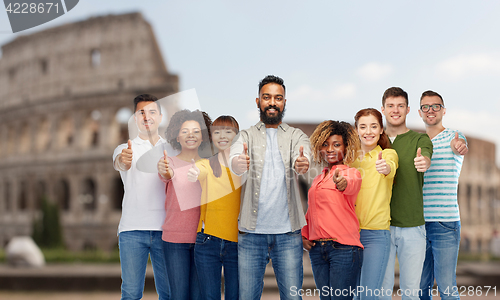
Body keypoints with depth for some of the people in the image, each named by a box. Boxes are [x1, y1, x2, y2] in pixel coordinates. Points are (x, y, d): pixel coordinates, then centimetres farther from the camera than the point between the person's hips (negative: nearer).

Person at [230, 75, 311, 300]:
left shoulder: (296, 136, 9)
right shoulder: (247, 136, 8)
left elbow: (302, 159, -13)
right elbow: (234, 162, -13)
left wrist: (302, 163, -38)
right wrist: (239, 163, -38)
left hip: (287, 231, 0)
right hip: (252, 231, 0)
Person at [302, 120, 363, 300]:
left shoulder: (351, 172, -1)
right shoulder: (318, 179, 19)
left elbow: (353, 184, -26)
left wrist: (344, 183, -48)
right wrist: (303, 235, 13)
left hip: (344, 247, -6)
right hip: (317, 249, 6)